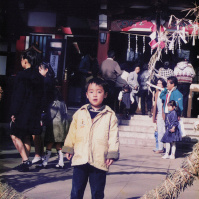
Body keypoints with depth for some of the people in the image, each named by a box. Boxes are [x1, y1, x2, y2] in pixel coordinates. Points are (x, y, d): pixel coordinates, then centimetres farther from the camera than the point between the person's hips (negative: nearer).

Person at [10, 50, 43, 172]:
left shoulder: (22, 75, -13)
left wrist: (13, 113, -9)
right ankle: (26, 163, 16)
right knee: (27, 137, 14)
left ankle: (25, 160, -7)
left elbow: (18, 96, -14)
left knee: (15, 136, 4)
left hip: (23, 112, -7)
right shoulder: (39, 77, 8)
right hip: (35, 112, 7)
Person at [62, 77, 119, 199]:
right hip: (80, 159, 2)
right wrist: (69, 148, 11)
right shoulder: (80, 113, 8)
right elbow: (72, 133, 14)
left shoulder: (110, 116, 1)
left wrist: (112, 154, -8)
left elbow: (113, 137, -1)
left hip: (99, 161, -2)